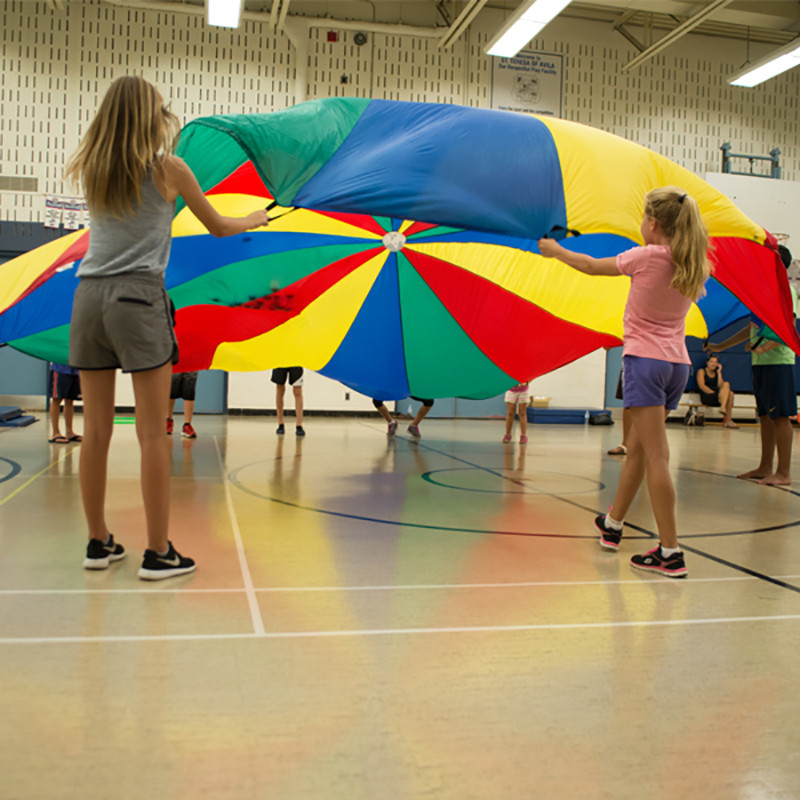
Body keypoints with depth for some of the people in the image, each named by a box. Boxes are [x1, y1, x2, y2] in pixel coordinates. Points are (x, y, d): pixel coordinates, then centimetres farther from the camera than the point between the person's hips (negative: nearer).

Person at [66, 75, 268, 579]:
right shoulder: (168, 168, 2)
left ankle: (99, 543, 16)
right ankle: (158, 553, 1)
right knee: (153, 432, -3)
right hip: (139, 295, -5)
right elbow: (218, 227, 12)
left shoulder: (91, 169, 13)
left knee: (97, 430, 7)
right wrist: (255, 220, 32)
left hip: (89, 296, 5)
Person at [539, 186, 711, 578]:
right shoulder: (693, 264, 7)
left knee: (655, 456, -10)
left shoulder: (646, 256, -10)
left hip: (645, 359, -7)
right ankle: (612, 524, 35)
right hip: (678, 363, 7)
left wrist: (556, 250, 18)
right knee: (637, 448, 19)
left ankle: (670, 552, -12)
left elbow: (592, 267, 3)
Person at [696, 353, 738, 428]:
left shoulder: (717, 373, 21)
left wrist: (719, 372, 4)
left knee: (730, 393, -26)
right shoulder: (702, 371, 7)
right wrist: (714, 393, -15)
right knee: (727, 384, -23)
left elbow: (720, 386, 4)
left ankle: (727, 421, -32)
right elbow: (702, 386, -8)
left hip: (718, 398, 6)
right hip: (706, 397, -6)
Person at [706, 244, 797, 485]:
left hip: (778, 361, -9)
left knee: (780, 415, -8)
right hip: (760, 361, 9)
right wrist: (721, 346, 30)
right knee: (765, 415, 10)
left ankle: (784, 472, -6)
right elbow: (752, 328, 27)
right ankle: (765, 467, 16)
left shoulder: (785, 289, -7)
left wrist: (765, 347, -32)